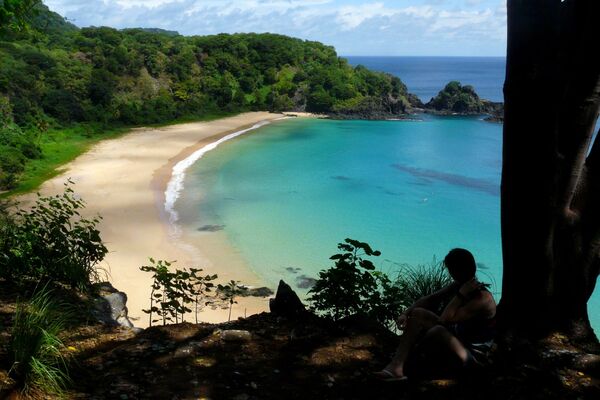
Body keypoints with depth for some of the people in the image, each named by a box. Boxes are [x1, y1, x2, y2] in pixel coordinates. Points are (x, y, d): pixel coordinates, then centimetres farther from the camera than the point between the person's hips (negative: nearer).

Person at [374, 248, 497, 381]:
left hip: (473, 352, -9)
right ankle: (396, 366, -15)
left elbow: (445, 320, -31)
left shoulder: (483, 298, -27)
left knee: (438, 330, -37)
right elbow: (430, 299, 4)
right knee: (417, 313, -5)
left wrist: (461, 294, -29)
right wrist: (406, 313, -7)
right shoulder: (460, 285, -2)